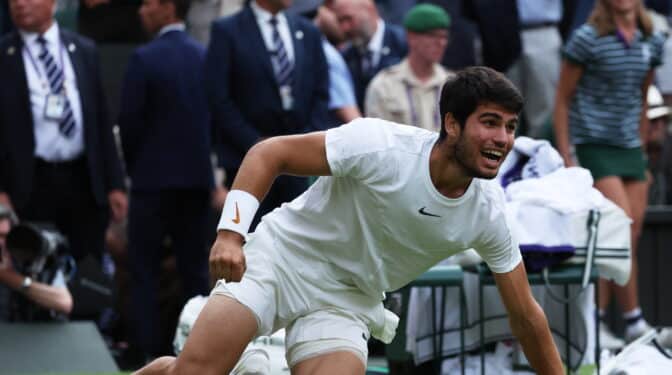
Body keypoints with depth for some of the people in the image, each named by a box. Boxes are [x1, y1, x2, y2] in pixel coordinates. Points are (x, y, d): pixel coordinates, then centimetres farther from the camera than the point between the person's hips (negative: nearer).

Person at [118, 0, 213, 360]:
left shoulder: (144, 59, -13)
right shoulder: (204, 56, 2)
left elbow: (129, 121, -10)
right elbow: (214, 114, 6)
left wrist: (135, 166, 5)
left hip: (154, 179, -5)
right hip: (197, 176, 5)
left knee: (144, 268, 3)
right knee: (195, 267, 10)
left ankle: (150, 350, -1)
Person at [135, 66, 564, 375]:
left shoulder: (488, 213, -11)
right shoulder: (379, 144, -24)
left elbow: (525, 315, 1)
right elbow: (269, 154, -17)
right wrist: (231, 231, -28)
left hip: (348, 301, 4)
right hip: (281, 258, -4)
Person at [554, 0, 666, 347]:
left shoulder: (652, 42, 7)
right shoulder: (588, 39, -8)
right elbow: (562, 99, -3)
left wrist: (642, 155, 17)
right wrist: (566, 158, -8)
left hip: (630, 149, 6)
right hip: (594, 146, -6)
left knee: (630, 238, 1)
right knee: (622, 229, -15)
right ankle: (634, 319, -8)